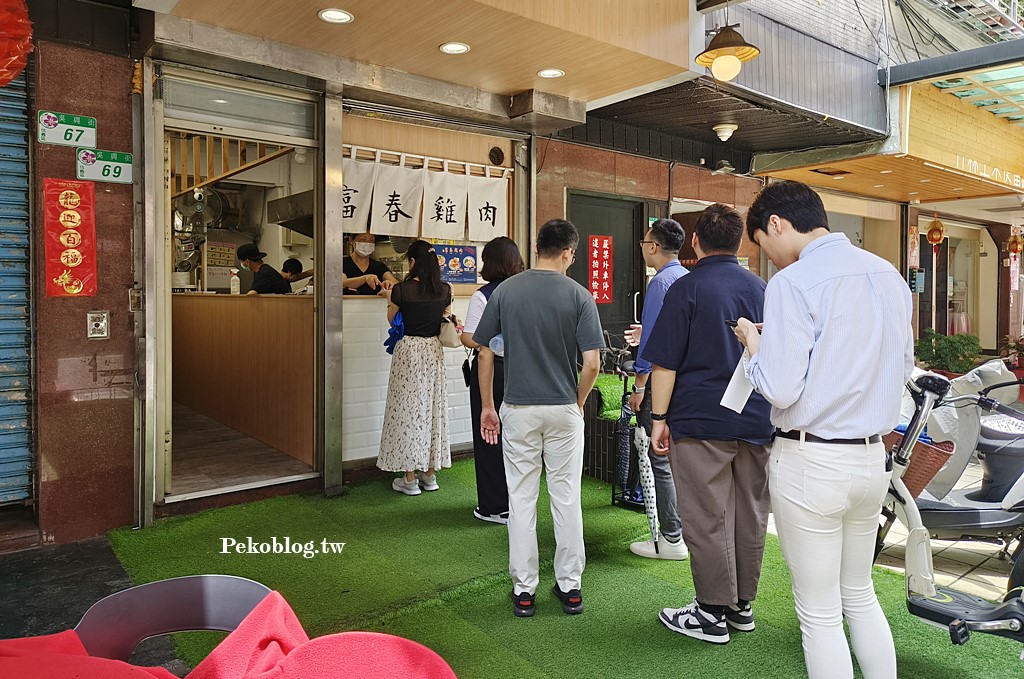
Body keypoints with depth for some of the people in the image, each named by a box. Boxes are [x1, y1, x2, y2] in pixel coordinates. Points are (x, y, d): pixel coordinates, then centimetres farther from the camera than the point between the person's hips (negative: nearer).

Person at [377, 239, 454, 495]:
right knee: (433, 408, 11)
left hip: (408, 349, -4)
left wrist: (390, 299, 20)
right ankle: (430, 474, 20)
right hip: (434, 350, 4)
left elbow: (392, 320, 4)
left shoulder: (402, 289, -11)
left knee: (408, 409, 3)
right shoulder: (445, 290, -1)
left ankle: (410, 479, 8)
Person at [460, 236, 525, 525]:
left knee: (489, 436, 7)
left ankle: (495, 507, 15)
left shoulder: (483, 296, -13)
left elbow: (471, 339, -15)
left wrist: (460, 330, 5)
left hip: (490, 369, -4)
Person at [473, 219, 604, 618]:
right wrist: (579, 401, 6)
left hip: (518, 409, 1)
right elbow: (592, 363, -11)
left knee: (521, 500, 9)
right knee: (566, 499, 11)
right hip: (564, 409, 0)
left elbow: (485, 352, -1)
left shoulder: (506, 291, -1)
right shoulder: (578, 295, -6)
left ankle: (523, 590, 17)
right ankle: (570, 586, 21)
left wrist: (486, 405, 8)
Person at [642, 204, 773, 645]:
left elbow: (665, 363, -11)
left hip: (701, 421, -6)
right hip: (757, 422, 6)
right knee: (750, 514, 13)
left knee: (707, 518, 2)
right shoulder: (761, 289, 10)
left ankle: (712, 613, 11)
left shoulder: (687, 288, -7)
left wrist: (659, 418, -5)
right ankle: (742, 604, 25)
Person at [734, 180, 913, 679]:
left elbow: (779, 389, -20)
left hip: (811, 463, -7)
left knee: (820, 613, 8)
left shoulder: (792, 282, -16)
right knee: (860, 595, 24)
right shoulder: (887, 274, 7)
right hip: (872, 456, 7)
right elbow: (903, 366, 15)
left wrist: (752, 341, -3)